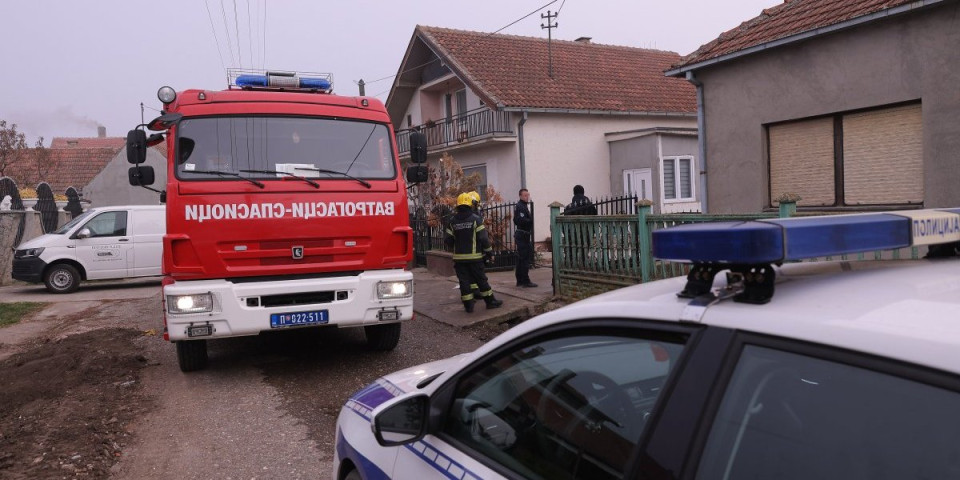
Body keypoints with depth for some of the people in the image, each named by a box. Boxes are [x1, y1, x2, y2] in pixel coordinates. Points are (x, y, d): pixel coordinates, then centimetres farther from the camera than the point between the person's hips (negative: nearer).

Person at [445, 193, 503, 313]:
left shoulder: (453, 221, 4)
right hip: (474, 256, -3)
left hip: (459, 257, 3)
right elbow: (483, 238, -10)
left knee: (464, 280, 6)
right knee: (481, 279, 6)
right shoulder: (475, 219, -7)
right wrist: (489, 251, 1)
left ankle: (468, 305, 8)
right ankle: (490, 301, 14)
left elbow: (448, 239, 6)